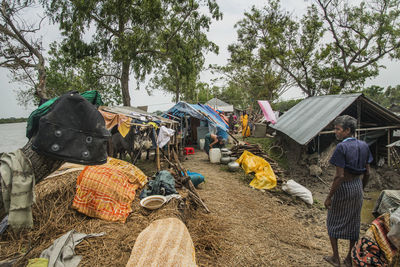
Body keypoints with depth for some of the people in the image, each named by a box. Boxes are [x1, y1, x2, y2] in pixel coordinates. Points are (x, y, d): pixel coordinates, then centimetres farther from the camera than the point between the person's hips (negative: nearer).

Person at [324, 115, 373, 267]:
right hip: (357, 186, 7)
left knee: (333, 221, 13)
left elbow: (339, 176, -23)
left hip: (343, 187, -7)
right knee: (353, 223, 18)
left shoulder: (342, 147, -21)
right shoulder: (364, 146, 1)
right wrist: (361, 189, 20)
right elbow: (367, 173, 6)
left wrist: (329, 197, -16)